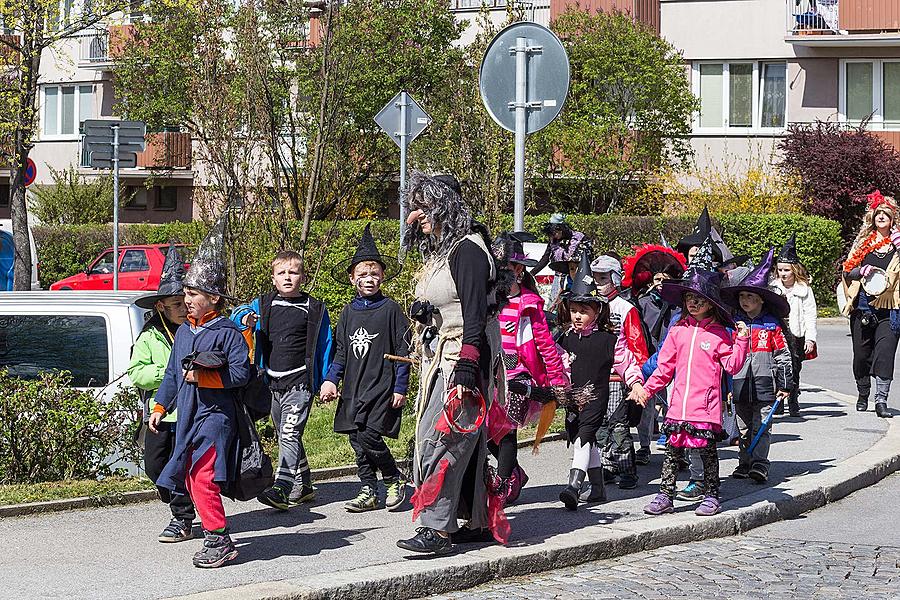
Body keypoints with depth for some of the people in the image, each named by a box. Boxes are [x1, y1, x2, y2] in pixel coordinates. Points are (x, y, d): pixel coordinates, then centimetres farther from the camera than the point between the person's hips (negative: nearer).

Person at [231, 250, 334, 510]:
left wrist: (326, 383, 1)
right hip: (273, 383, 6)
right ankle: (303, 485, 28)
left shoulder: (314, 309, 0)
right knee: (286, 437, 15)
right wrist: (245, 319, -16)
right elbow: (238, 313, 9)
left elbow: (325, 346, 3)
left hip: (300, 382, -6)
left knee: (290, 434, -18)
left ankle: (282, 489, -26)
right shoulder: (263, 304, 9)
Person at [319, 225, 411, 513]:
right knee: (357, 440, 5)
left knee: (369, 436, -15)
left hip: (382, 386, -5)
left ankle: (395, 480, 7)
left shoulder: (390, 309, -4)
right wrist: (331, 380, 6)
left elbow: (403, 350, -4)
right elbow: (341, 351, 17)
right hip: (353, 389, 5)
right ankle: (369, 492, 15)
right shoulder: (349, 311, 10)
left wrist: (400, 388, -7)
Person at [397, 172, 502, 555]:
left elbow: (475, 315, -21)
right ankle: (477, 522, 17)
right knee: (465, 443, 11)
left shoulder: (467, 250, -14)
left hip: (462, 359, -10)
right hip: (440, 360, 10)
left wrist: (465, 369, -26)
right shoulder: (440, 251, 17)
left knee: (439, 440, -14)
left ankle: (436, 528, -15)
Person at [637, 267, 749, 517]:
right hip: (679, 404, 3)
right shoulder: (678, 330, 8)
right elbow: (665, 367, 12)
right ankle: (665, 496, 11)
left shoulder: (719, 333, -1)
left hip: (706, 405, -3)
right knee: (673, 450, 6)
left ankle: (711, 496, 16)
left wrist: (741, 341, -14)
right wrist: (647, 389, 9)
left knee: (708, 450, 5)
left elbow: (732, 366, -5)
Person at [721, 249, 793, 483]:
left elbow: (783, 355, 3)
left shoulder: (771, 325, 0)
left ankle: (759, 464, -12)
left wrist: (785, 385, 1)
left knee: (761, 427, -7)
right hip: (740, 384, 3)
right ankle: (744, 464, 14)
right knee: (744, 427, 8)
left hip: (764, 384, -3)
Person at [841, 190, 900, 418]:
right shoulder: (863, 242, 13)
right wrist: (862, 270, -7)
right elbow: (847, 271, 13)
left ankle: (881, 400, -14)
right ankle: (863, 395, 25)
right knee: (861, 353, 8)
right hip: (863, 307, 2)